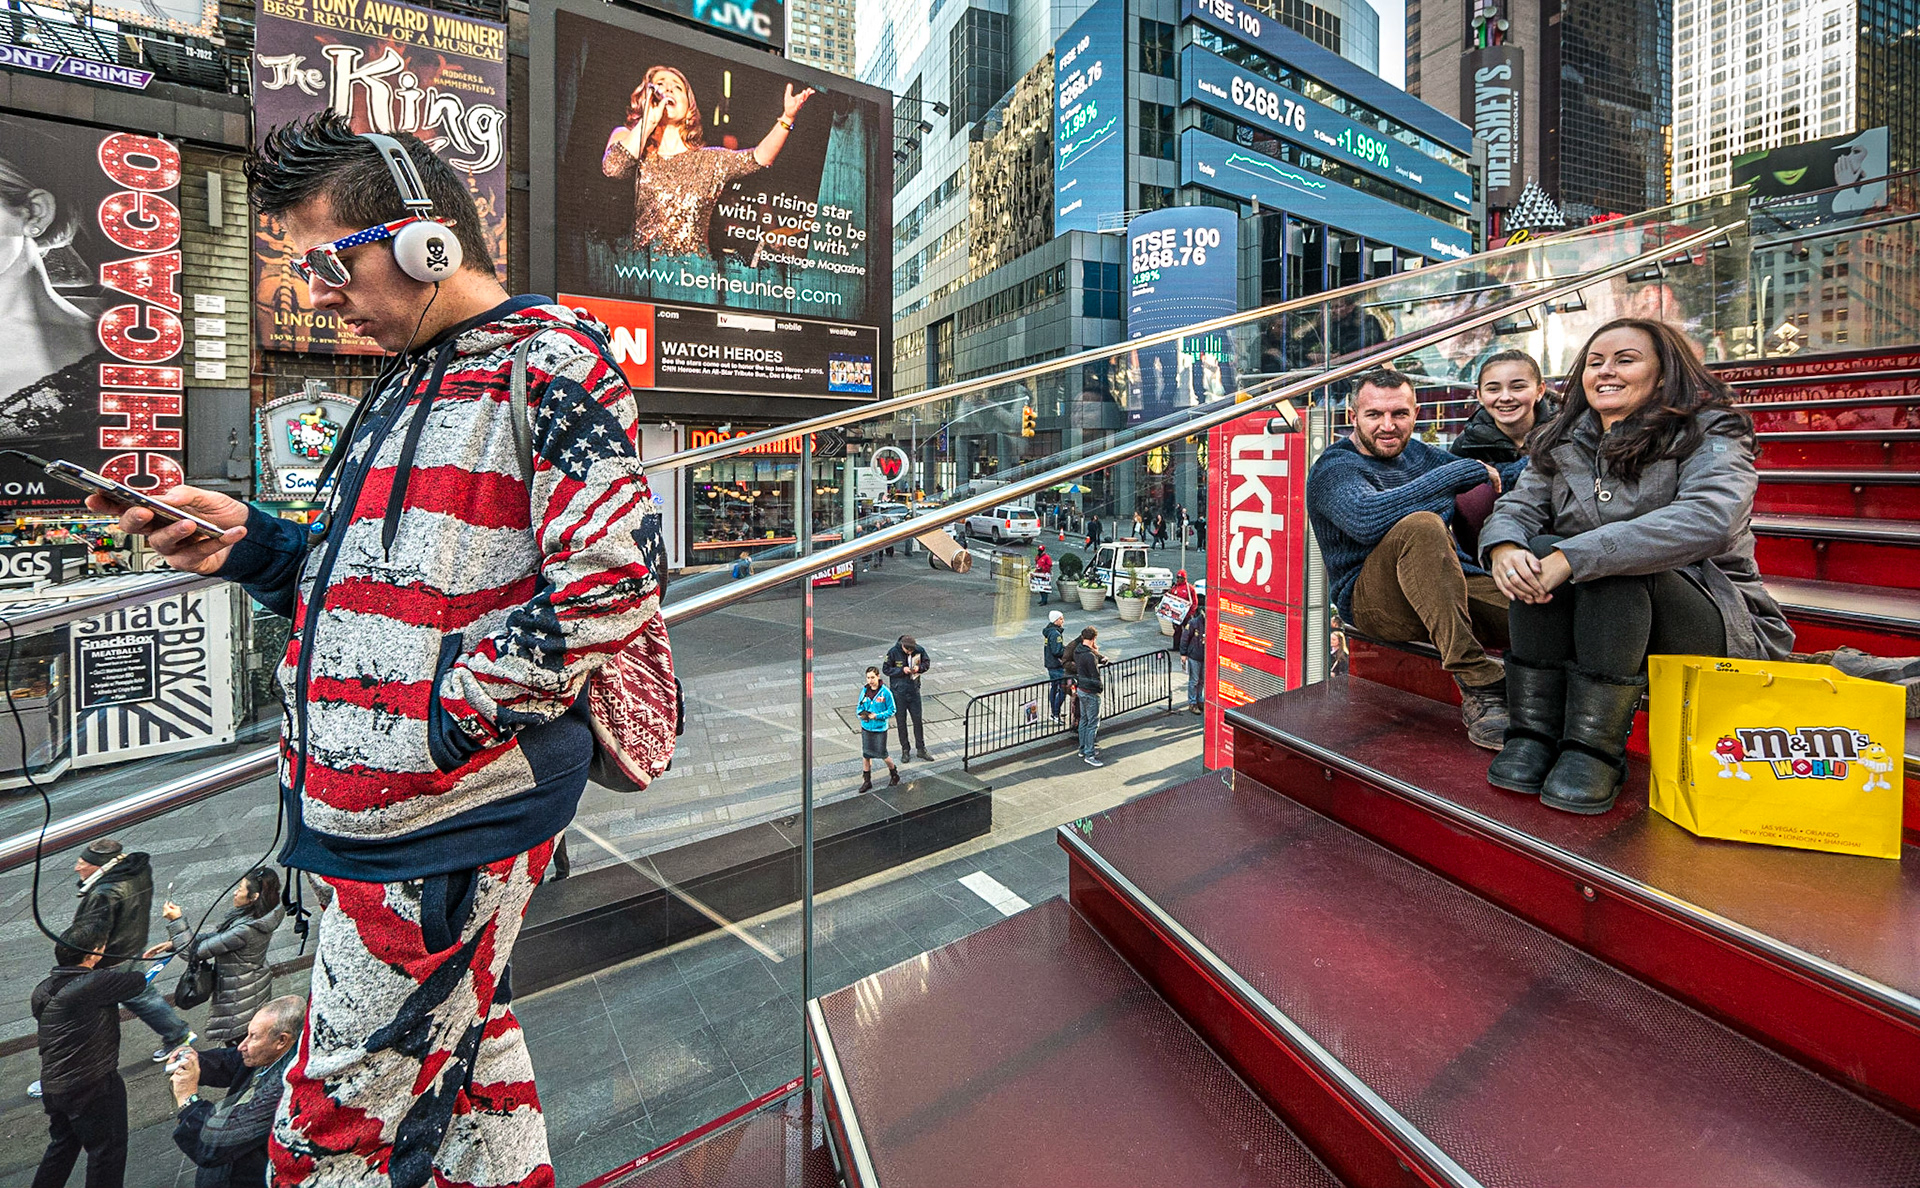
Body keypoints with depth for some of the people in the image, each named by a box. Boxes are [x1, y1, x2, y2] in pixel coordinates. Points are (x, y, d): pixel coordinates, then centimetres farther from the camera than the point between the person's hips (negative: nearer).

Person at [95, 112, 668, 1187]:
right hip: (374, 808, 9)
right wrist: (254, 545, 9)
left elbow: (609, 584, -21)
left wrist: (447, 709, -18)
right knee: (466, 1052, 21)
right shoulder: (408, 384, 20)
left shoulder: (547, 360, -10)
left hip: (450, 819, -9)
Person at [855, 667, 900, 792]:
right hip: (866, 727, 4)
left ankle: (895, 774, 30)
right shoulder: (864, 691, 0)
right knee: (866, 754, 10)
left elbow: (891, 710, -8)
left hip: (880, 728, -4)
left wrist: (877, 716, -18)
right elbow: (860, 707, 11)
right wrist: (862, 714, -10)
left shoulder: (885, 692, -13)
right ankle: (867, 781, 23)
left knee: (882, 754, 5)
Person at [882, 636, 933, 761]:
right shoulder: (893, 652, -16)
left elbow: (927, 662, 6)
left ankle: (921, 749, 22)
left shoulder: (919, 650, -10)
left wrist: (919, 667, -16)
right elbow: (886, 669, -10)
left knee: (918, 720, 9)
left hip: (914, 690, 2)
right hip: (898, 692, -2)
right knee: (901, 722, 8)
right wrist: (902, 670, -23)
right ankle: (905, 750, 22)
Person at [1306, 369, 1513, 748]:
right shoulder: (1334, 468, -5)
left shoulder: (1417, 453, 19)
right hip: (1372, 599, -6)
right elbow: (1368, 519, -28)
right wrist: (1460, 472, -19)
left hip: (1453, 585, 6)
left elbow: (1493, 479, 33)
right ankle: (1479, 688, -36)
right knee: (1420, 525, -36)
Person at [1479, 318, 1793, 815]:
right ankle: (1532, 733, -23)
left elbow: (1710, 518, -27)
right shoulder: (1563, 442, 10)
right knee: (1540, 549, -23)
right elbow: (1517, 507, -2)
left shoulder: (1710, 434, -7)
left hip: (1720, 629, -4)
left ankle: (1595, 748, -28)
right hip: (1589, 629, 4)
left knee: (1614, 565, -31)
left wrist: (1573, 556, -37)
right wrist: (1504, 546, -28)